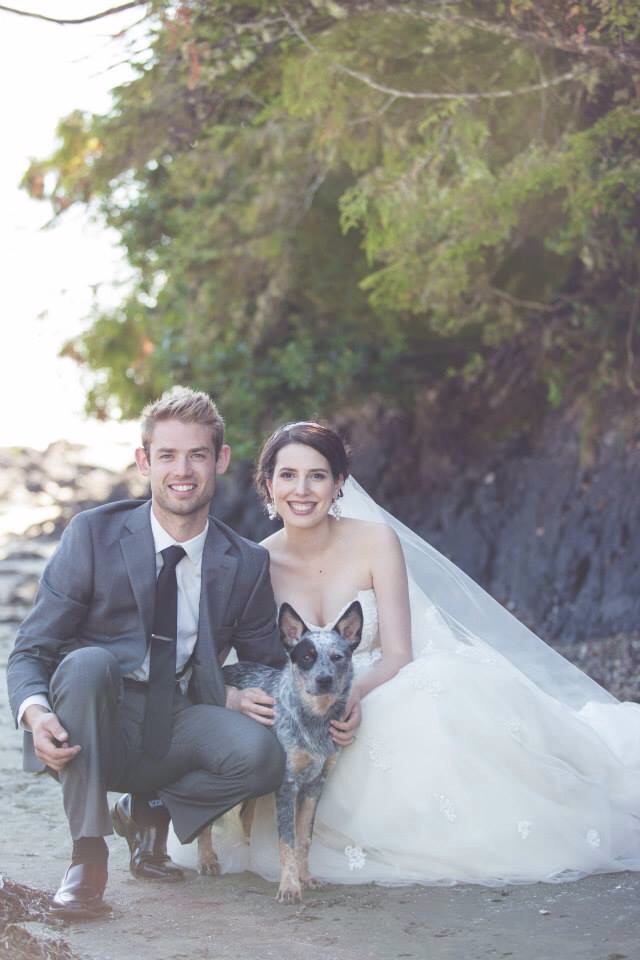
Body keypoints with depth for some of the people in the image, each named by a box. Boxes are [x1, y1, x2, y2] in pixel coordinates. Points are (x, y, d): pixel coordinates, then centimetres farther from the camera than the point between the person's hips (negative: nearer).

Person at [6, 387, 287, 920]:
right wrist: (35, 712, -29)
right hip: (93, 731, -2)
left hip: (174, 731, 2)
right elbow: (30, 652, -6)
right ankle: (88, 851, -24)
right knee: (89, 661, -34)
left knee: (262, 754, -28)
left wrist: (236, 694, -14)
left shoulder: (247, 565, 2)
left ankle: (148, 809, 3)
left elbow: (271, 669, 11)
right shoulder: (93, 534, -6)